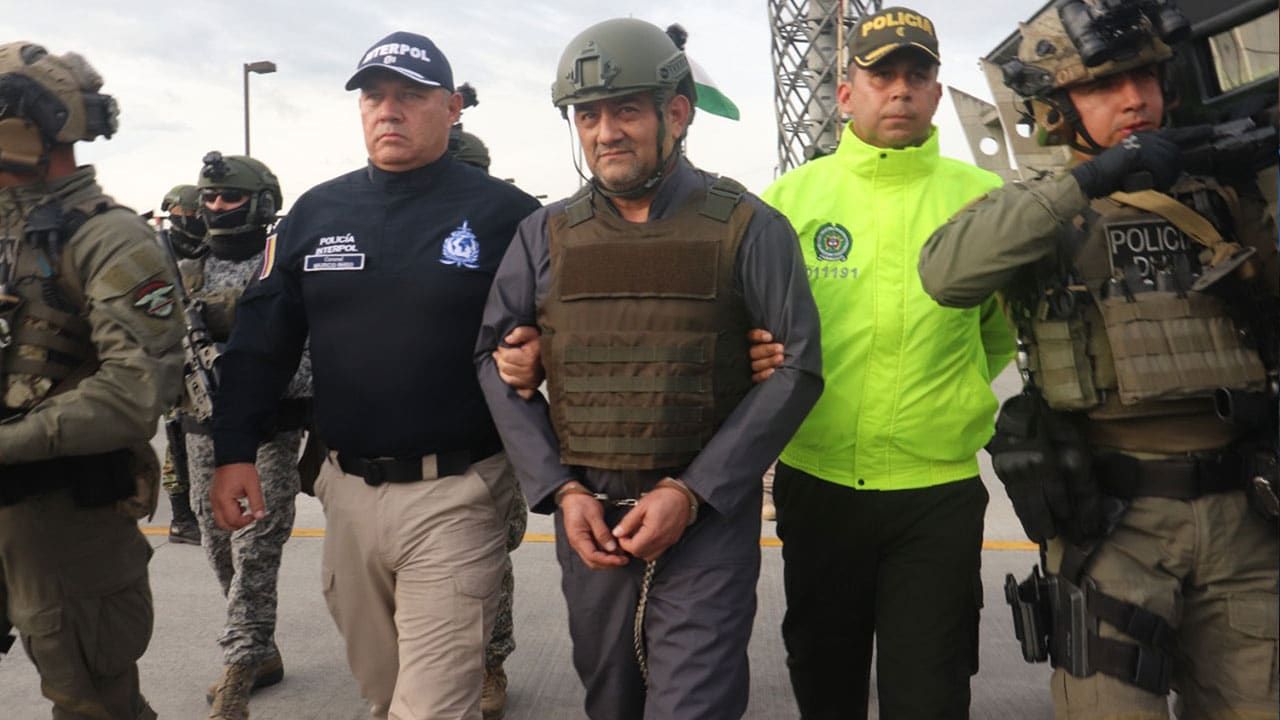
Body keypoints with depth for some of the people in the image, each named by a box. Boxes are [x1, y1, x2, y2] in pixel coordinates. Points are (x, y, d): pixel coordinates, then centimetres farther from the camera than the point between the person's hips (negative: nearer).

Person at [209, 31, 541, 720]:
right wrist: (233, 450, 6)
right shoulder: (316, 212, 8)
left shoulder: (503, 213, -6)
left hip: (454, 497, -5)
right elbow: (261, 340, 10)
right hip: (347, 488, 5)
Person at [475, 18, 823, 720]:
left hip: (708, 518, -3)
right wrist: (561, 490, -5)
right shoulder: (546, 235, 5)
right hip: (587, 516, 4)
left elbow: (795, 367, -6)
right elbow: (495, 361, 6)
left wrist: (690, 492, -13)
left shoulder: (747, 229, -4)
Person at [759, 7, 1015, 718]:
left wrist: (954, 393, 3)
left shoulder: (983, 198, -1)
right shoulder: (789, 197, 0)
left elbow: (1006, 330, 11)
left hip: (939, 490, -1)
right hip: (816, 482, 2)